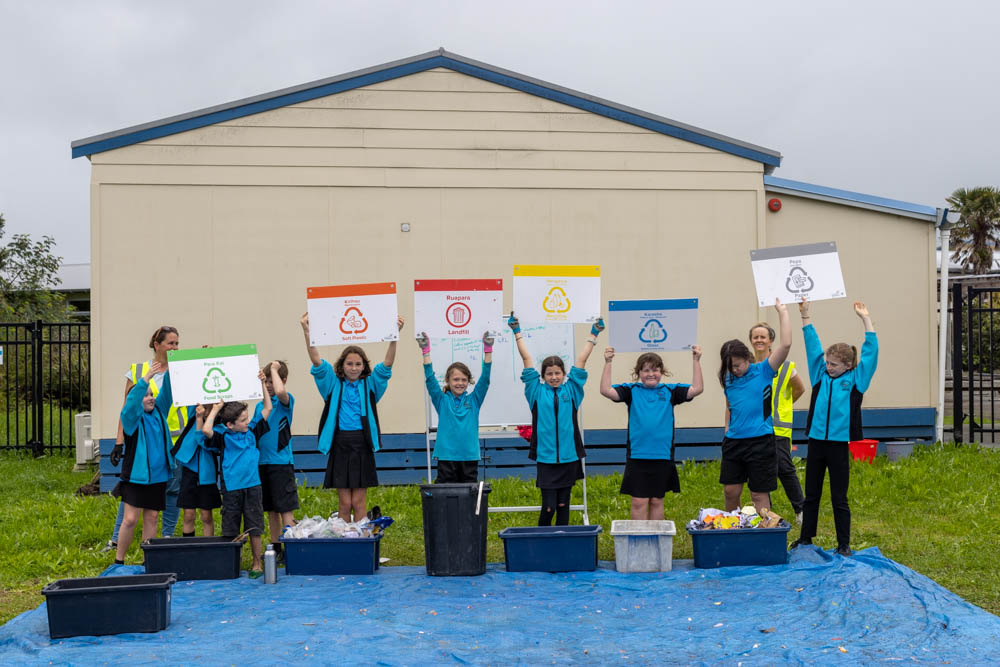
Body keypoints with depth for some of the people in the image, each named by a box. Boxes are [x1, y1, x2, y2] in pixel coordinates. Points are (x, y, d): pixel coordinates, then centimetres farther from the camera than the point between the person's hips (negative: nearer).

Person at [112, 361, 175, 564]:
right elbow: (132, 401, -26)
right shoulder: (132, 417, -7)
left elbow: (167, 393, -2)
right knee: (130, 519, -4)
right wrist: (146, 378, -37)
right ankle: (118, 560, 9)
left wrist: (168, 372, -18)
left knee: (152, 518, 8)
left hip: (158, 477, 5)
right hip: (136, 477, -5)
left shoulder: (159, 412, 8)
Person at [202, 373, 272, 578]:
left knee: (254, 528, 7)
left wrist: (262, 384, 9)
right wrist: (215, 409, -13)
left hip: (252, 485, 3)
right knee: (230, 529, 6)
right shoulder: (223, 435, -4)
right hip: (231, 487, -3)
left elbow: (267, 409, 13)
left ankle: (257, 563, 17)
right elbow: (206, 430, -23)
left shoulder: (252, 430, 8)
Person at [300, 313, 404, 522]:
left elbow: (387, 364, -6)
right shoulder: (334, 384, 7)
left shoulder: (370, 384, 6)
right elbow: (317, 362, -5)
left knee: (359, 502, 2)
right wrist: (307, 332, -18)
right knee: (344, 503, 2)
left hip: (362, 445, 0)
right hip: (340, 444, 0)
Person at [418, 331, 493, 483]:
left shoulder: (474, 400, 7)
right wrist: (425, 351, -14)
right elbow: (430, 379, -5)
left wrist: (488, 349, -11)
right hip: (446, 455, -1)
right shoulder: (442, 400, 4)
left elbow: (484, 379, -1)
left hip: (470, 455, 1)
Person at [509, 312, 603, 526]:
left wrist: (593, 334, 14)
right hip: (545, 458, -2)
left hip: (569, 457, 2)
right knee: (548, 506, -3)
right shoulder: (537, 392, 4)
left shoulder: (571, 390, 7)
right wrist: (517, 332, 8)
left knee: (563, 505, 10)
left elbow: (581, 361, 11)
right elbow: (527, 359, 6)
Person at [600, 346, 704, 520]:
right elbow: (606, 391, -10)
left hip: (662, 455, 2)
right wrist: (607, 363, -14)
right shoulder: (631, 390, 2)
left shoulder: (669, 391, 6)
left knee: (657, 501, 12)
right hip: (637, 455, -2)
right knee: (639, 502, 0)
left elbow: (697, 388, -1)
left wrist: (696, 361, -5)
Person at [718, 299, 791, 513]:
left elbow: (786, 345, -15)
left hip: (760, 441, -5)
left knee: (759, 494, 2)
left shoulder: (763, 371, -4)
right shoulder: (728, 379, 9)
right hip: (734, 440, 5)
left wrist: (782, 313, -11)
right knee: (730, 490, 7)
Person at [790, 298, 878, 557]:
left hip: (839, 444, -3)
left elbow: (871, 351, -2)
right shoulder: (821, 375, 9)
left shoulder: (855, 379, 2)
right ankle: (806, 538, 21)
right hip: (816, 441, 3)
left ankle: (844, 545, 13)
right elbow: (813, 345, 10)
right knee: (811, 495, 11)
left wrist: (865, 319, -4)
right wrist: (805, 316, 7)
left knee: (839, 498, 4)